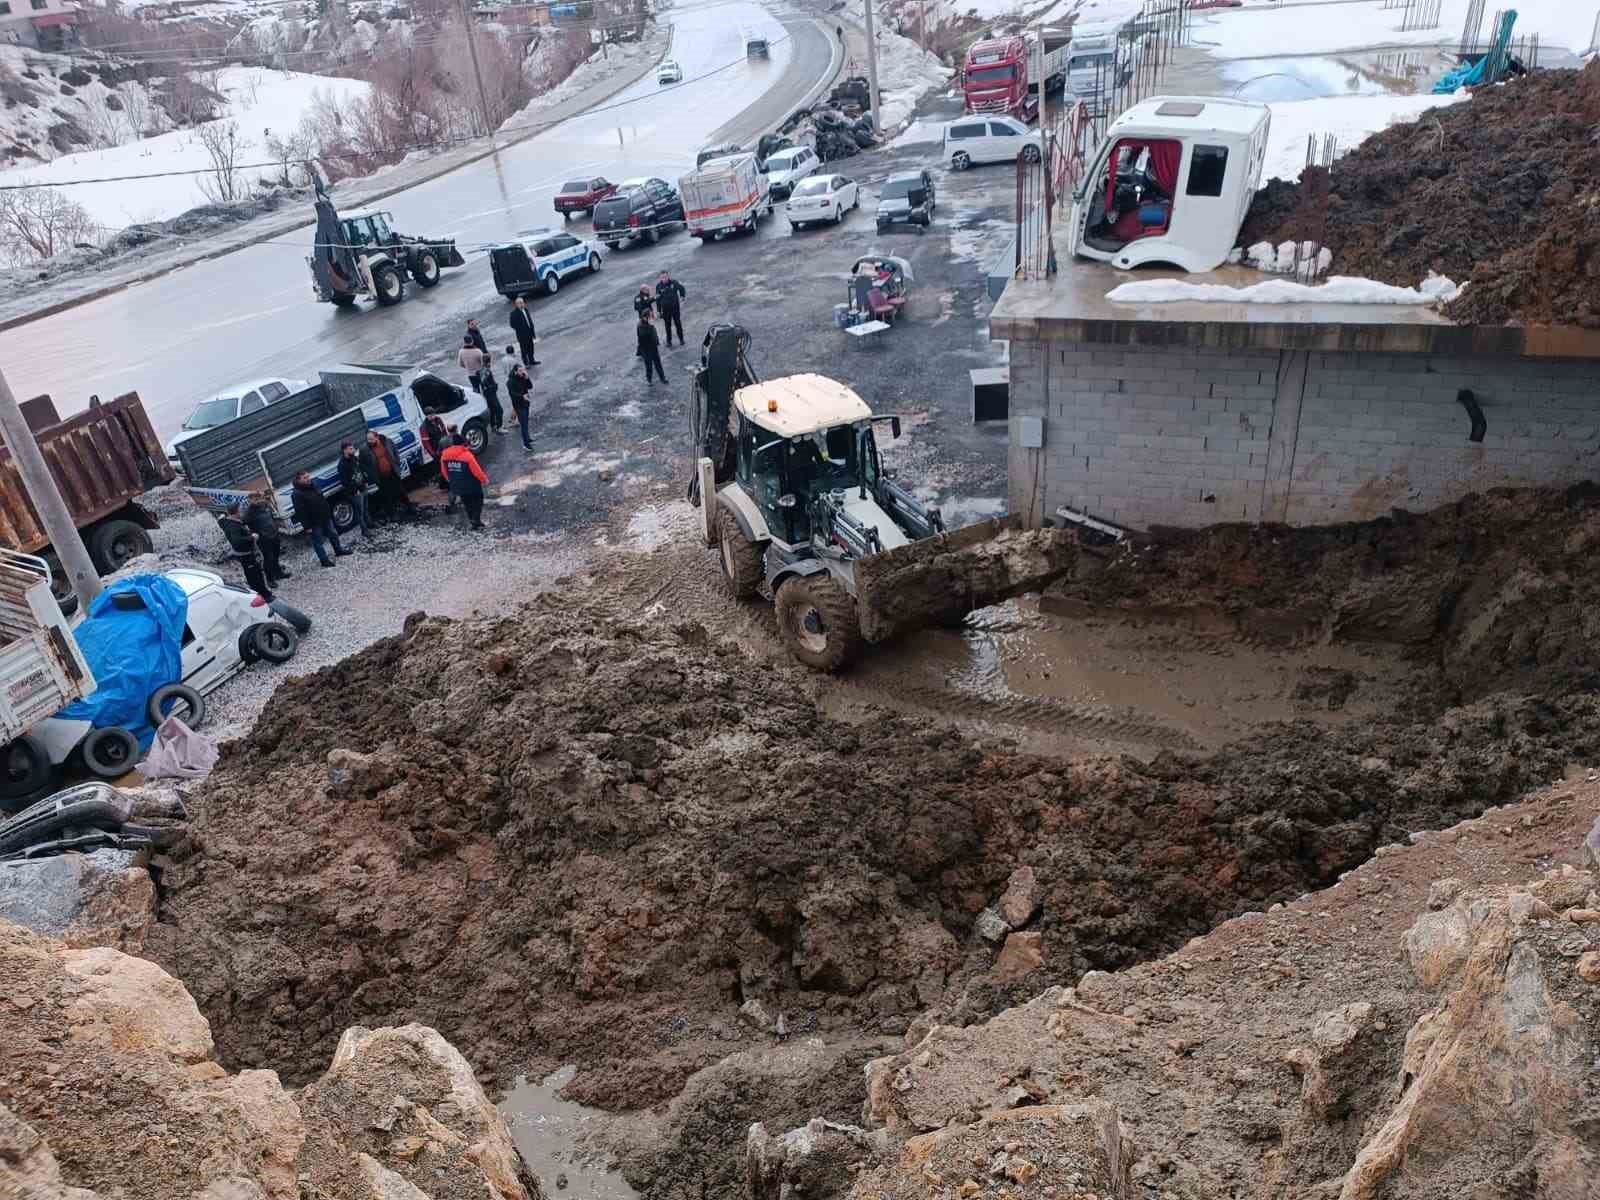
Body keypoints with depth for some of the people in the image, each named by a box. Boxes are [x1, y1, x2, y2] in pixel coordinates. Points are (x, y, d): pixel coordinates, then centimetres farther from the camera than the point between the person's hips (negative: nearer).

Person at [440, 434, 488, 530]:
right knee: (477, 502, 14)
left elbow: (445, 472, 8)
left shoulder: (445, 455, -5)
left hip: (456, 486, 5)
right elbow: (477, 471, -17)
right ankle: (476, 522, 6)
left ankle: (472, 520, 29)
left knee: (467, 503, 23)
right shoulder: (467, 455, -23)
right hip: (471, 485, -5)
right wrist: (484, 479, 1)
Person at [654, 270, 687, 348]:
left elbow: (681, 288, 11)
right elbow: (658, 299, -3)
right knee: (667, 326, 6)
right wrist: (658, 311, -1)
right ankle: (669, 342, 19)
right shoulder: (659, 286, -11)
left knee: (678, 323, 12)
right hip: (665, 309, -1)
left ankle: (681, 339, 31)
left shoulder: (673, 282, -11)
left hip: (675, 307, 1)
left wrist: (682, 296, 2)